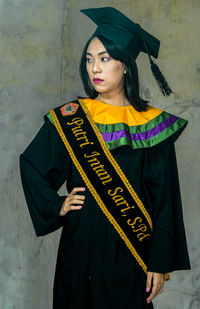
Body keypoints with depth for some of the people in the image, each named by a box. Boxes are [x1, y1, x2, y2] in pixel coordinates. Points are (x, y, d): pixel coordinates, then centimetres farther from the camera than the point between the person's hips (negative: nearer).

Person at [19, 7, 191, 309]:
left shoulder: (153, 125, -5)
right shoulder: (69, 119, -1)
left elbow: (165, 201, -5)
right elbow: (30, 164, 10)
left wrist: (161, 264, -7)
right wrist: (56, 205, -3)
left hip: (130, 252, -1)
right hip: (81, 249, 1)